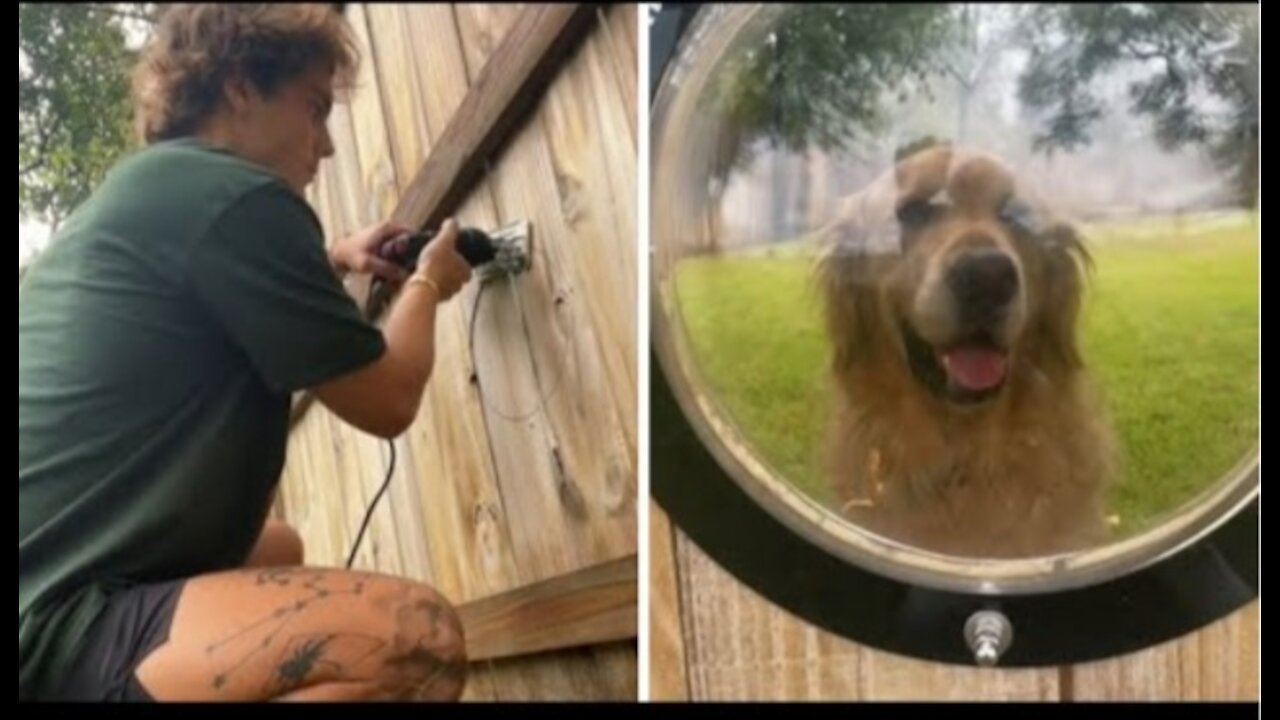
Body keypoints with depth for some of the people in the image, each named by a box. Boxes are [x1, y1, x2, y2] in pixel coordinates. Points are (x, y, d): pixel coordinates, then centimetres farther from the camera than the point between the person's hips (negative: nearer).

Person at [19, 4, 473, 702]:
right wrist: (426, 284, 15)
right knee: (419, 638, -26)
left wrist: (331, 263, 36)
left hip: (45, 582, 11)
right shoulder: (235, 195, -12)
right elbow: (387, 402, -3)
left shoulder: (139, 186, 18)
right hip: (48, 625, -11)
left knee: (278, 548, 33)